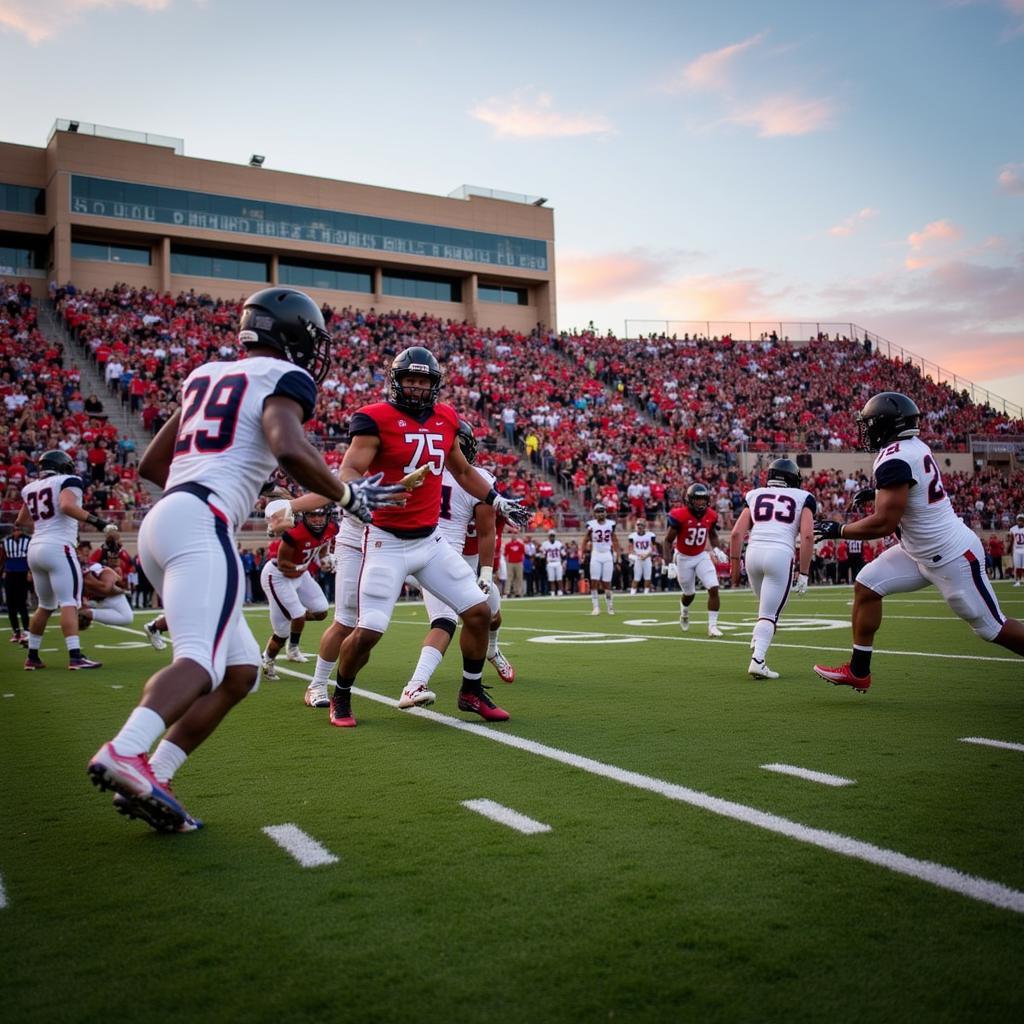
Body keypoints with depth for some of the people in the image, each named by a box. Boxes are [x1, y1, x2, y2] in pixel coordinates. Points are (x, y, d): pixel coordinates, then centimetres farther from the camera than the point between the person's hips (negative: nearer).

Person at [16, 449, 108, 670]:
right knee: (69, 603, -10)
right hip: (58, 548, -7)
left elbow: (20, 522, 27)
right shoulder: (68, 481, -2)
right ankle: (75, 657, -17)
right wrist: (96, 521, -23)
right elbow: (67, 506, -23)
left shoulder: (31, 488, 17)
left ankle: (32, 656, 22)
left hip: (35, 548, 7)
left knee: (45, 606, 18)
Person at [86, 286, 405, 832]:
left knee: (240, 669, 10)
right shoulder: (283, 378, 2)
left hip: (161, 521, 9)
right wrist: (347, 495, -4)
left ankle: (152, 777, 2)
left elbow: (150, 464, 28)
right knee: (201, 660, -22)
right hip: (201, 525, -9)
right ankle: (123, 755, -44)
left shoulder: (206, 376, 25)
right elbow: (289, 450, -19)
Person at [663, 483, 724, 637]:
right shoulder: (680, 515, -23)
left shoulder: (711, 515, -9)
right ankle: (684, 612, 49)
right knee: (689, 593, 14)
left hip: (702, 556, 3)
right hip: (683, 558, -3)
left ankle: (712, 626, -7)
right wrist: (668, 562, -22)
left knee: (714, 589, -14)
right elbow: (668, 540, -15)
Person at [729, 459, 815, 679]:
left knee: (767, 608, 23)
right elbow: (807, 536, 1)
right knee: (769, 615, 1)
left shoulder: (755, 495, 21)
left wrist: (735, 567, 17)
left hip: (753, 553, 3)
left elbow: (737, 533, 11)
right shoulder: (803, 498, 15)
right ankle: (757, 661, -12)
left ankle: (758, 650, 13)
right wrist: (804, 574, 2)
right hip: (780, 554, -3)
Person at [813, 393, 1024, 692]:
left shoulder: (895, 460, -24)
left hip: (951, 555, -10)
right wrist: (879, 492, 15)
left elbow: (884, 524, -26)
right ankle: (858, 672, 8)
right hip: (920, 551, 10)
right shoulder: (915, 446, 4)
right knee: (866, 586, 3)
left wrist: (838, 529, -14)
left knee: (993, 628, 2)